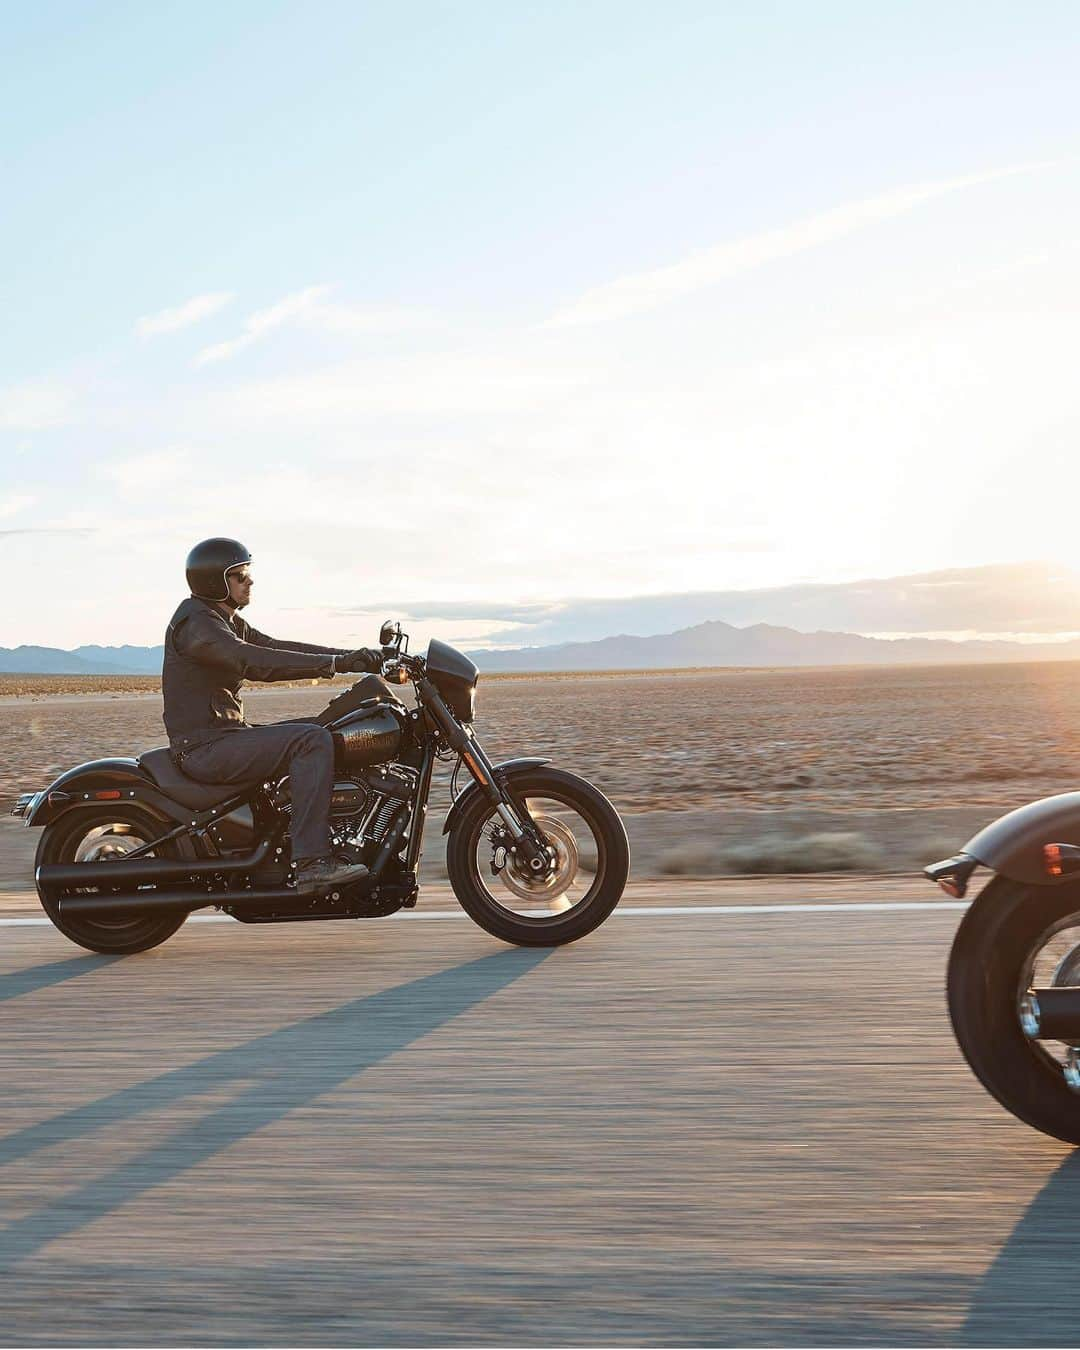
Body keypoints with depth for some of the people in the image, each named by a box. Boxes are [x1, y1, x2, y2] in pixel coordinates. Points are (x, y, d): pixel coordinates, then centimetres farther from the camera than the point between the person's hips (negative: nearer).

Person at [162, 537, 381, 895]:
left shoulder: (226, 621, 18)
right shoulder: (196, 621, -15)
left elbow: (277, 648, 13)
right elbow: (255, 662, -28)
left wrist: (353, 656, 2)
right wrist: (337, 663, -31)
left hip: (225, 735, 11)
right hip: (204, 748, -10)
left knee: (320, 733, 11)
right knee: (312, 740, -23)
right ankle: (311, 863, -28)